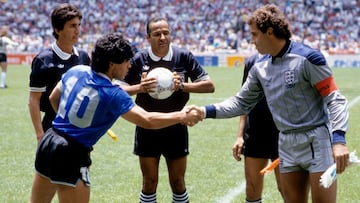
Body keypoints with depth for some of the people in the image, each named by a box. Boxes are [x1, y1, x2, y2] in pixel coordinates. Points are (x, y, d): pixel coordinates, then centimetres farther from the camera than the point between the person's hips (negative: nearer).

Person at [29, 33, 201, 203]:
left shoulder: (76, 71, 1)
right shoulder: (112, 94, -19)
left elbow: (53, 98, 17)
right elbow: (147, 120, -22)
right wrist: (181, 116, -9)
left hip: (49, 142, 8)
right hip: (72, 156, -8)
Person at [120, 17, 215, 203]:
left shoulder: (184, 56, -6)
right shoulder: (139, 59, -6)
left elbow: (209, 86, -5)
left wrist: (182, 86, -21)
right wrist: (140, 88, -22)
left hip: (176, 129, 0)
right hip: (147, 129, 0)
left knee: (177, 182, 7)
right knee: (149, 182, 4)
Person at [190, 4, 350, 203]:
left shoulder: (307, 58, -13)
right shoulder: (260, 67, 7)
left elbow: (335, 99, -14)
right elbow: (242, 102, 16)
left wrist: (338, 139, -25)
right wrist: (206, 111, 3)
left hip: (317, 141, -6)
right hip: (287, 144, 6)